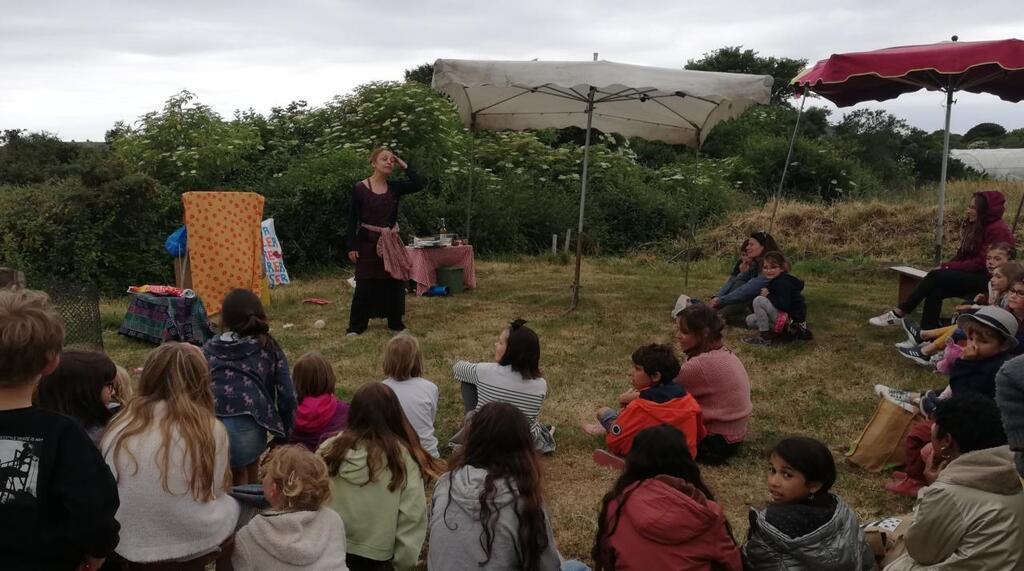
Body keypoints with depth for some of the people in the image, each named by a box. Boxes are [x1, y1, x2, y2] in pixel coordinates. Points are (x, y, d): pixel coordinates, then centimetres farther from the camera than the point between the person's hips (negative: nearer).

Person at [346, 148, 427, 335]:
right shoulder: (360, 188, -6)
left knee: (395, 282, 8)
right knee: (365, 284, -1)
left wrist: (404, 165, -3)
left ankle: (395, 322, 21)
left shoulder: (395, 187, 4)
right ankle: (356, 325, 9)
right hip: (368, 242, -4)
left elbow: (419, 184, -7)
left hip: (391, 242, 4)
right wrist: (352, 246, -9)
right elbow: (352, 219, -5)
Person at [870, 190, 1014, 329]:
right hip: (971, 275, 8)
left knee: (936, 276, -23)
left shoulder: (998, 230, -14)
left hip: (988, 278, -8)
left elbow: (982, 262, -19)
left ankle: (899, 313, -20)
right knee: (935, 290, -20)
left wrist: (949, 267, -18)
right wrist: (946, 266, -5)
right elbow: (962, 255, 13)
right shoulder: (974, 225, 15)